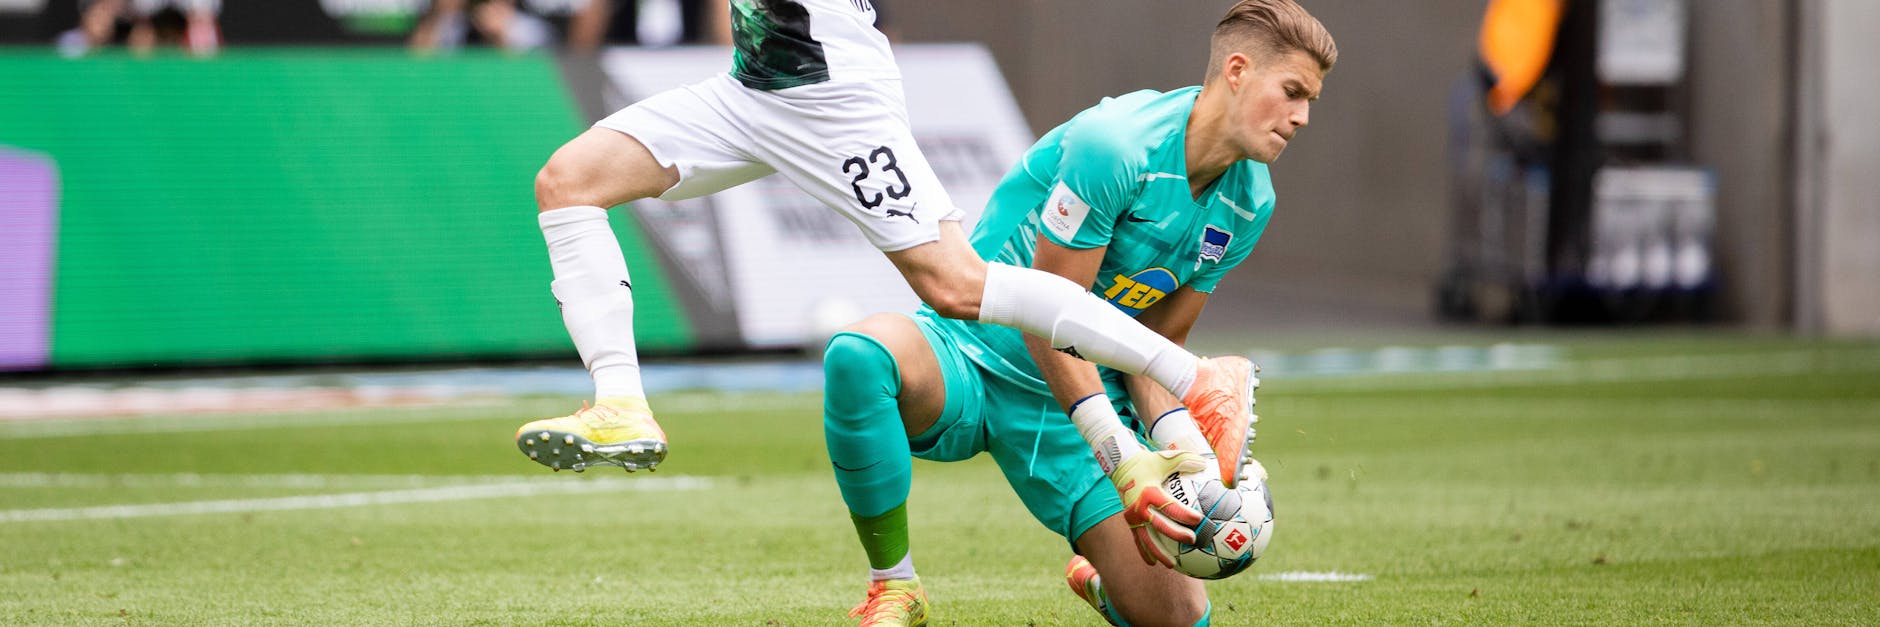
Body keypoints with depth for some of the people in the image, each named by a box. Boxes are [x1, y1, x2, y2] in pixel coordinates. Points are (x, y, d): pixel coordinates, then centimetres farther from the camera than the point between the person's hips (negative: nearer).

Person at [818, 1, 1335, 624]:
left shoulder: (1249, 203, 1)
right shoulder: (1114, 143, -23)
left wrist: (1183, 441, -16)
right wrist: (1122, 462, -28)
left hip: (1079, 403, 6)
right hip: (969, 361, -6)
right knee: (860, 354, -41)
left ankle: (1100, 576, 31)